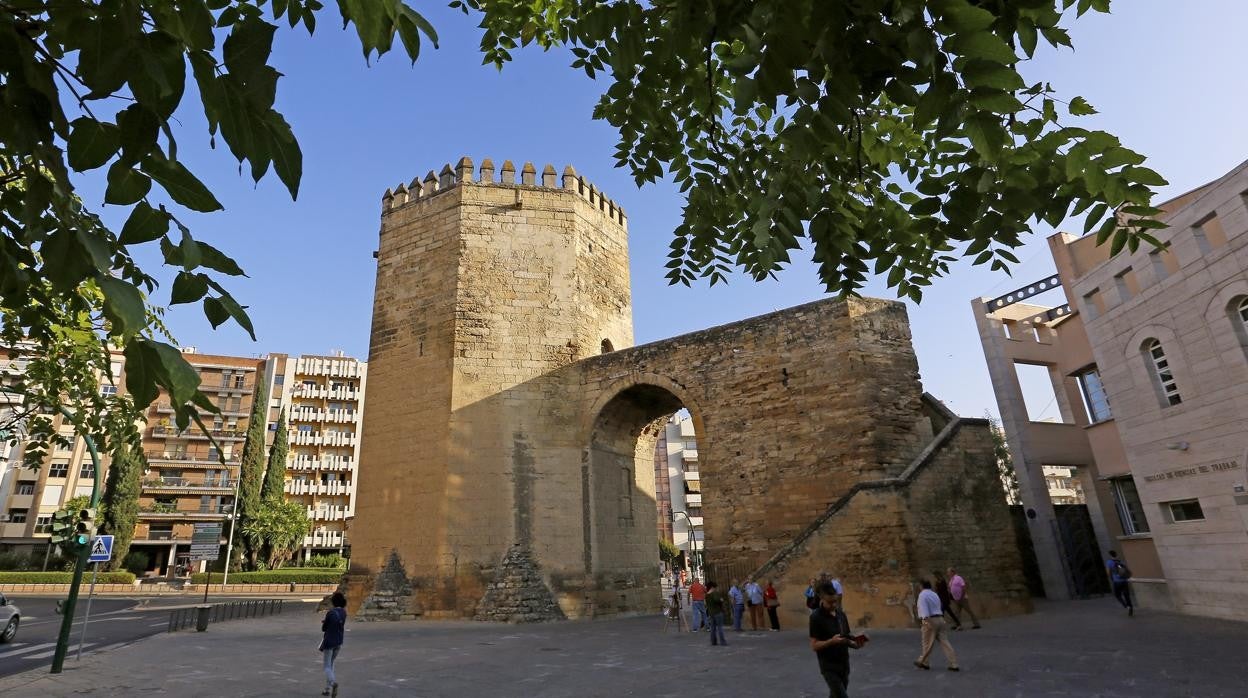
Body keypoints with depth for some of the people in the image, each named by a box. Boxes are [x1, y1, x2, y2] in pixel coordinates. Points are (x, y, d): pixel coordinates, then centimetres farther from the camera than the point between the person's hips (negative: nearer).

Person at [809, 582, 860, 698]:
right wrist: (832, 641, -29)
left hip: (844, 665, 6)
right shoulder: (816, 617, -15)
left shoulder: (841, 614, 5)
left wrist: (854, 643, -9)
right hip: (829, 667, -6)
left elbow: (847, 638, 13)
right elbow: (814, 645, -14)